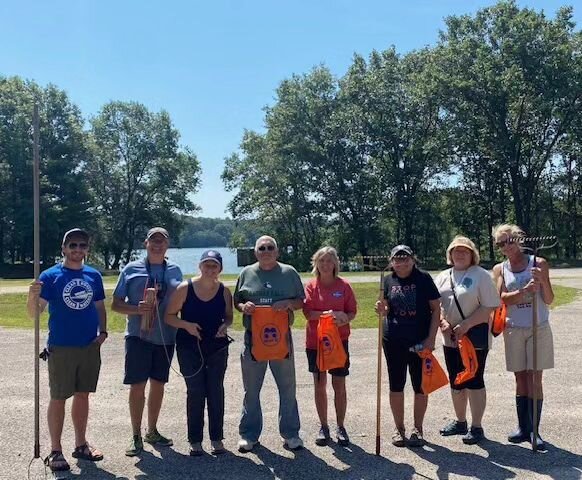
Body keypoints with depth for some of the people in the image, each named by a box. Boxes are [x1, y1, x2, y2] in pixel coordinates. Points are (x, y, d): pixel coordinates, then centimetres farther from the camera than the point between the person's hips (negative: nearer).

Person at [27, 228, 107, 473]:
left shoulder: (94, 276, 6)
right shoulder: (50, 276, -7)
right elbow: (34, 312, -11)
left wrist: (102, 331, 1)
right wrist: (33, 296, -31)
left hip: (90, 347, 4)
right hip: (61, 348, -4)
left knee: (82, 395, 14)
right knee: (58, 398, 3)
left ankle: (81, 444, 28)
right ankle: (55, 450, 15)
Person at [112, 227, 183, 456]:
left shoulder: (175, 271, 8)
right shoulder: (131, 270, 0)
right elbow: (116, 304, 1)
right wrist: (137, 309, -17)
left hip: (165, 337, 3)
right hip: (139, 335, -3)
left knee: (158, 384, 12)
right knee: (137, 385, -2)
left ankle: (152, 431, 27)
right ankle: (136, 436, 12)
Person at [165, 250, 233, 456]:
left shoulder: (224, 292, 0)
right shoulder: (185, 288, -8)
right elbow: (169, 316, -5)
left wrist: (225, 325, -8)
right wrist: (186, 325, -21)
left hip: (217, 347, 2)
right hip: (189, 347, -2)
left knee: (216, 391, 5)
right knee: (195, 392, 0)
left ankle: (216, 438, 18)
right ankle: (195, 441, 13)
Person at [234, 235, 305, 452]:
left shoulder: (289, 273, 4)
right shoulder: (246, 273, 7)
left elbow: (301, 301, 7)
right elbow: (236, 302, 12)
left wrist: (288, 304, -13)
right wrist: (243, 307, -10)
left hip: (281, 337, 0)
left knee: (287, 388, 7)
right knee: (251, 390, 9)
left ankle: (290, 433, 20)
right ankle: (249, 434, 21)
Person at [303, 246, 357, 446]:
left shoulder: (344, 285, -1)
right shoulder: (311, 286, -1)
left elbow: (352, 311, 2)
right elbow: (307, 312, -9)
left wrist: (345, 318, -20)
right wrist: (330, 313, -21)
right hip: (315, 341, 0)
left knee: (339, 385, 5)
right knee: (320, 385, 9)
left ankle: (340, 427, 19)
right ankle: (323, 427, 22)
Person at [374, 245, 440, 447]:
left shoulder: (423, 279, -4)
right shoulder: (388, 281, 4)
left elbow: (436, 309, -3)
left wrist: (431, 337, -10)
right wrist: (382, 309, -11)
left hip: (420, 341, -2)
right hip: (394, 341, 2)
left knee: (420, 385, 6)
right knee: (396, 385, 9)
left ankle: (418, 429, 21)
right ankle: (399, 428, 23)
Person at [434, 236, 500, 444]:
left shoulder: (481, 275, -7)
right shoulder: (443, 276, 10)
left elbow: (490, 307, -13)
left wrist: (466, 325, -19)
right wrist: (443, 322, -9)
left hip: (475, 337, -6)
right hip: (450, 338, 6)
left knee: (474, 381, -1)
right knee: (456, 381, 15)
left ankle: (476, 427, 11)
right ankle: (460, 422, 30)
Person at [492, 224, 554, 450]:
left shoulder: (538, 263, -3)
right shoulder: (499, 269, 3)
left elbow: (549, 300, -6)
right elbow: (502, 299, -11)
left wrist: (543, 281, -24)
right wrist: (526, 290, -25)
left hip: (539, 329, -2)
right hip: (514, 330, 2)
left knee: (535, 380, -1)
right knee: (520, 380, 8)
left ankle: (534, 430, 7)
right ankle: (523, 427, 18)